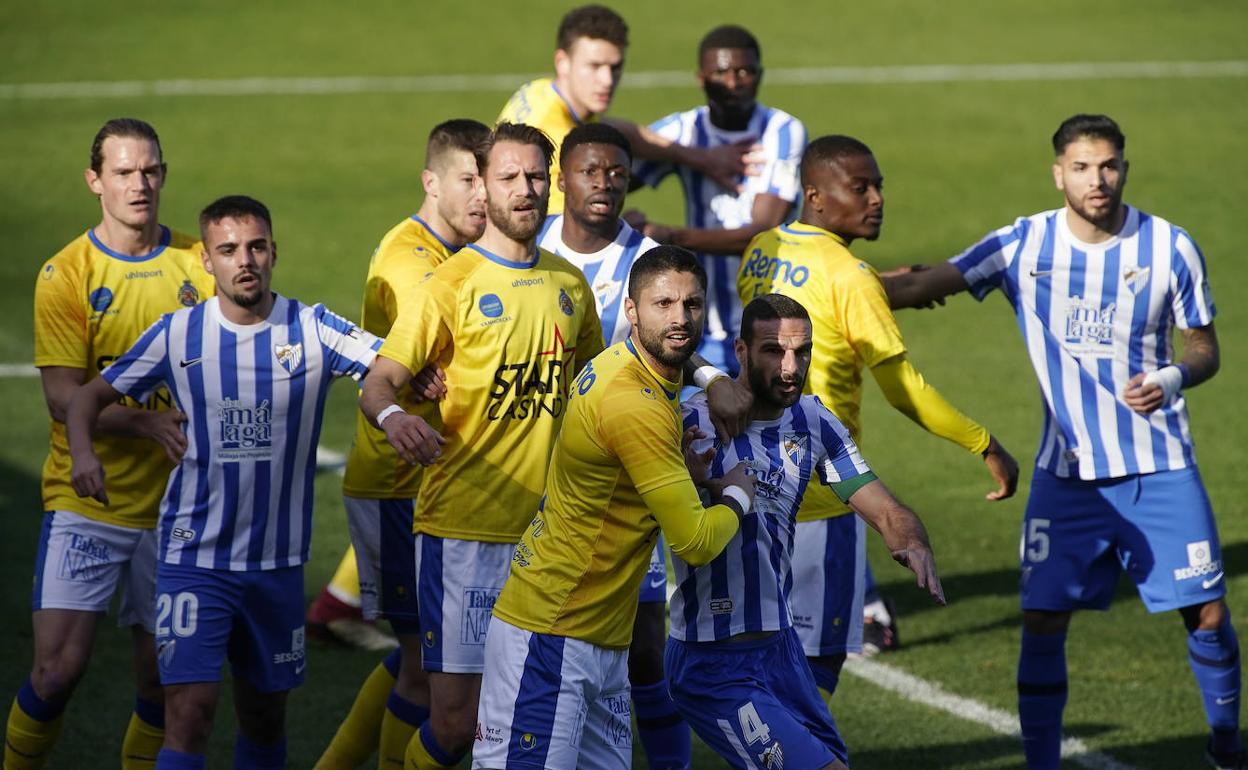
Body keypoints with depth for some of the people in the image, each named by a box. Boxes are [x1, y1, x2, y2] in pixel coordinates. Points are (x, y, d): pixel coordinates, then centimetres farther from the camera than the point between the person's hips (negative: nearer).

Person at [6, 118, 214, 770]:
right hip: (86, 501, -3)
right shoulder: (65, 274, -4)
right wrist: (151, 423, -24)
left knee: (161, 678, 4)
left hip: (174, 505, 3)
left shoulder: (198, 264, 5)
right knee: (59, 666, -12)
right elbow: (63, 397, -10)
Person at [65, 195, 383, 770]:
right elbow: (92, 395, 7)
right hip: (193, 555, -2)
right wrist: (82, 451, -14)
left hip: (278, 561, 2)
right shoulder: (178, 334, -2)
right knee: (190, 707, -15)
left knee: (265, 714, 14)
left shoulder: (312, 330, -3)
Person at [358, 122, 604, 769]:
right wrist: (391, 413, -34)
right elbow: (380, 380, -11)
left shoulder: (569, 284, 13)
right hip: (464, 528, -4)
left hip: (549, 529, 5)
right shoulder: (451, 284, -3)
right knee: (457, 716, -8)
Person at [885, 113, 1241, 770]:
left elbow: (1204, 350, 4)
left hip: (1160, 467, 0)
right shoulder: (1023, 245, -5)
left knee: (1207, 614, -1)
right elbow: (929, 284, -11)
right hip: (1067, 470, 1)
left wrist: (1172, 379, -18)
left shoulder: (1170, 248, -5)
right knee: (1042, 619, -4)